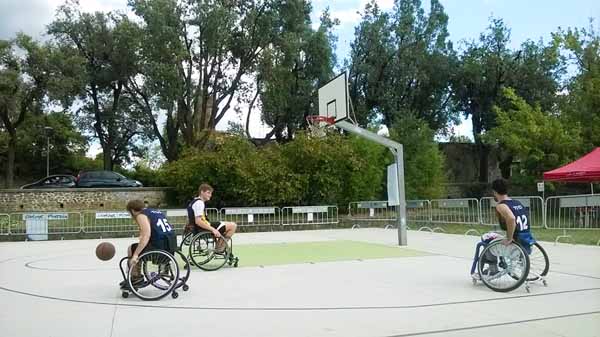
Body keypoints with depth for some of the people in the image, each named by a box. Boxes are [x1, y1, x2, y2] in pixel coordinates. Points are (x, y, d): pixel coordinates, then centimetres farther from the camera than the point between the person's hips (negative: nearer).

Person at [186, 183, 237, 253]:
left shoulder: (193, 201, 16)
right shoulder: (199, 203, -17)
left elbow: (193, 220, 21)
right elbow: (198, 221, -27)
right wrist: (213, 230, -26)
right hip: (203, 229, -11)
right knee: (233, 226, -11)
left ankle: (218, 247, 19)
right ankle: (219, 249, -4)